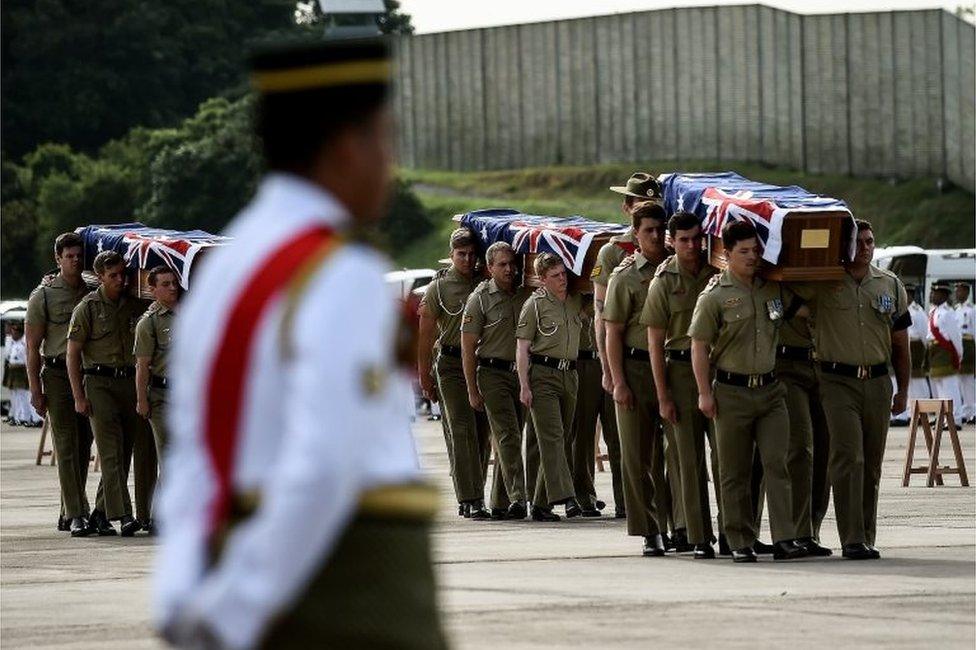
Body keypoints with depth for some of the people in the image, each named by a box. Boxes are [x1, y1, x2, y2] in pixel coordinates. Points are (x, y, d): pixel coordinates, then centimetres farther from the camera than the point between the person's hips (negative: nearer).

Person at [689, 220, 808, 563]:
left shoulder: (773, 288, 7)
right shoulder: (715, 296, -4)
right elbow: (699, 347, -5)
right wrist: (704, 393, -9)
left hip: (770, 389, 3)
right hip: (732, 391, -3)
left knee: (777, 464, -7)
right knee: (735, 472, 3)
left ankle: (784, 539, -11)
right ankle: (741, 543, 9)